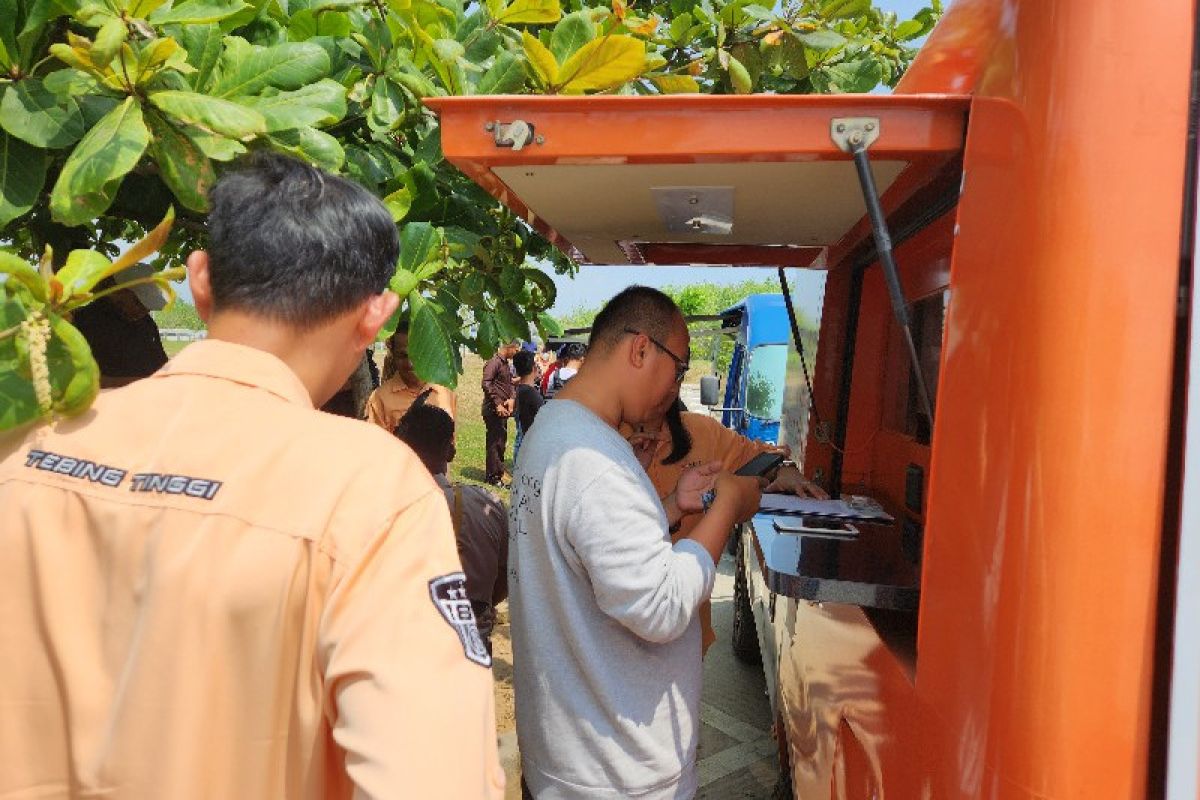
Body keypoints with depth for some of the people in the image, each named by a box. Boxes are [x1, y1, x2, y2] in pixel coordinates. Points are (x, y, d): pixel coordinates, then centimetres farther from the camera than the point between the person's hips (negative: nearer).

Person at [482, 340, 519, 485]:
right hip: (493, 410, -9)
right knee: (494, 442, -3)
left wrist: (512, 398, -3)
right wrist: (497, 404, -23)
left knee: (501, 442, 17)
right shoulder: (494, 362, -13)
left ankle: (499, 471, 28)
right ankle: (492, 476, 4)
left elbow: (510, 383, 17)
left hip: (503, 410, 9)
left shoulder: (505, 363, 15)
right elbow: (486, 384, -23)